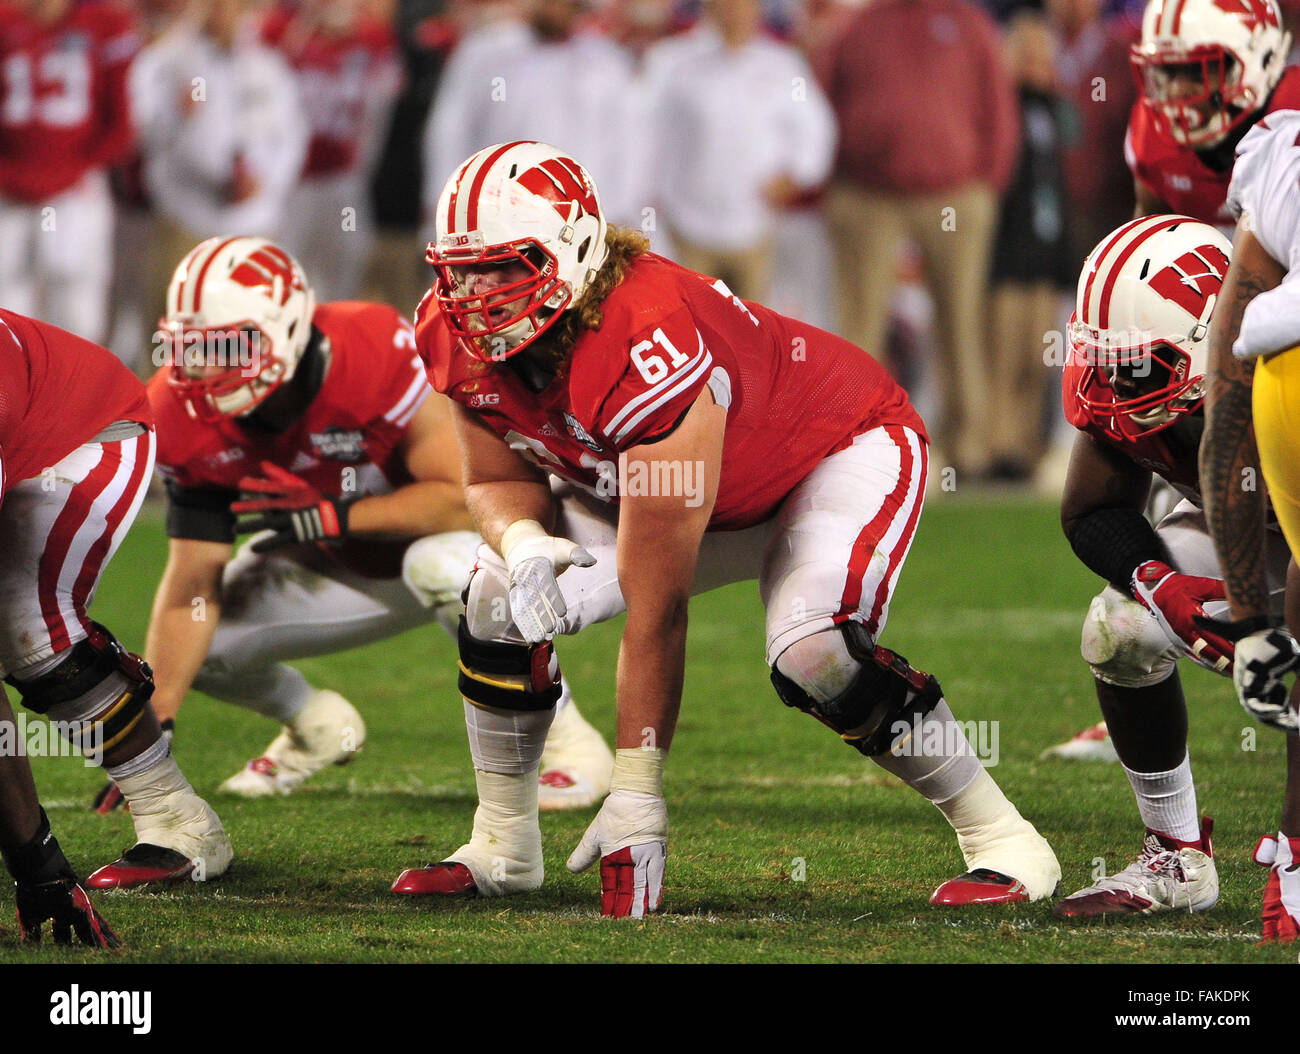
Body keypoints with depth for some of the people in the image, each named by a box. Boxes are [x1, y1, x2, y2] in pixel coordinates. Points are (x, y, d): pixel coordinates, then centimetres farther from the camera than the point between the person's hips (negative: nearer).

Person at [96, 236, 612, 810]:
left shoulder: (377, 352, -36)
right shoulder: (187, 417, -19)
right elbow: (191, 592, -15)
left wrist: (333, 518, -35)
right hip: (349, 568, 5)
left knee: (442, 563, -39)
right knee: (198, 643, -8)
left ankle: (567, 742, -18)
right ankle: (314, 725, 25)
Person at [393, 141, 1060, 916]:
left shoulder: (647, 351, -41)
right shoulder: (464, 341, -19)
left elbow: (656, 611, -37)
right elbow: (500, 480, -1)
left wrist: (635, 802, -34)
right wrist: (525, 544, -28)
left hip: (844, 449, -7)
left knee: (812, 651, -33)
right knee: (502, 602, -10)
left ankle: (1004, 841, -14)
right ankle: (502, 849, 10)